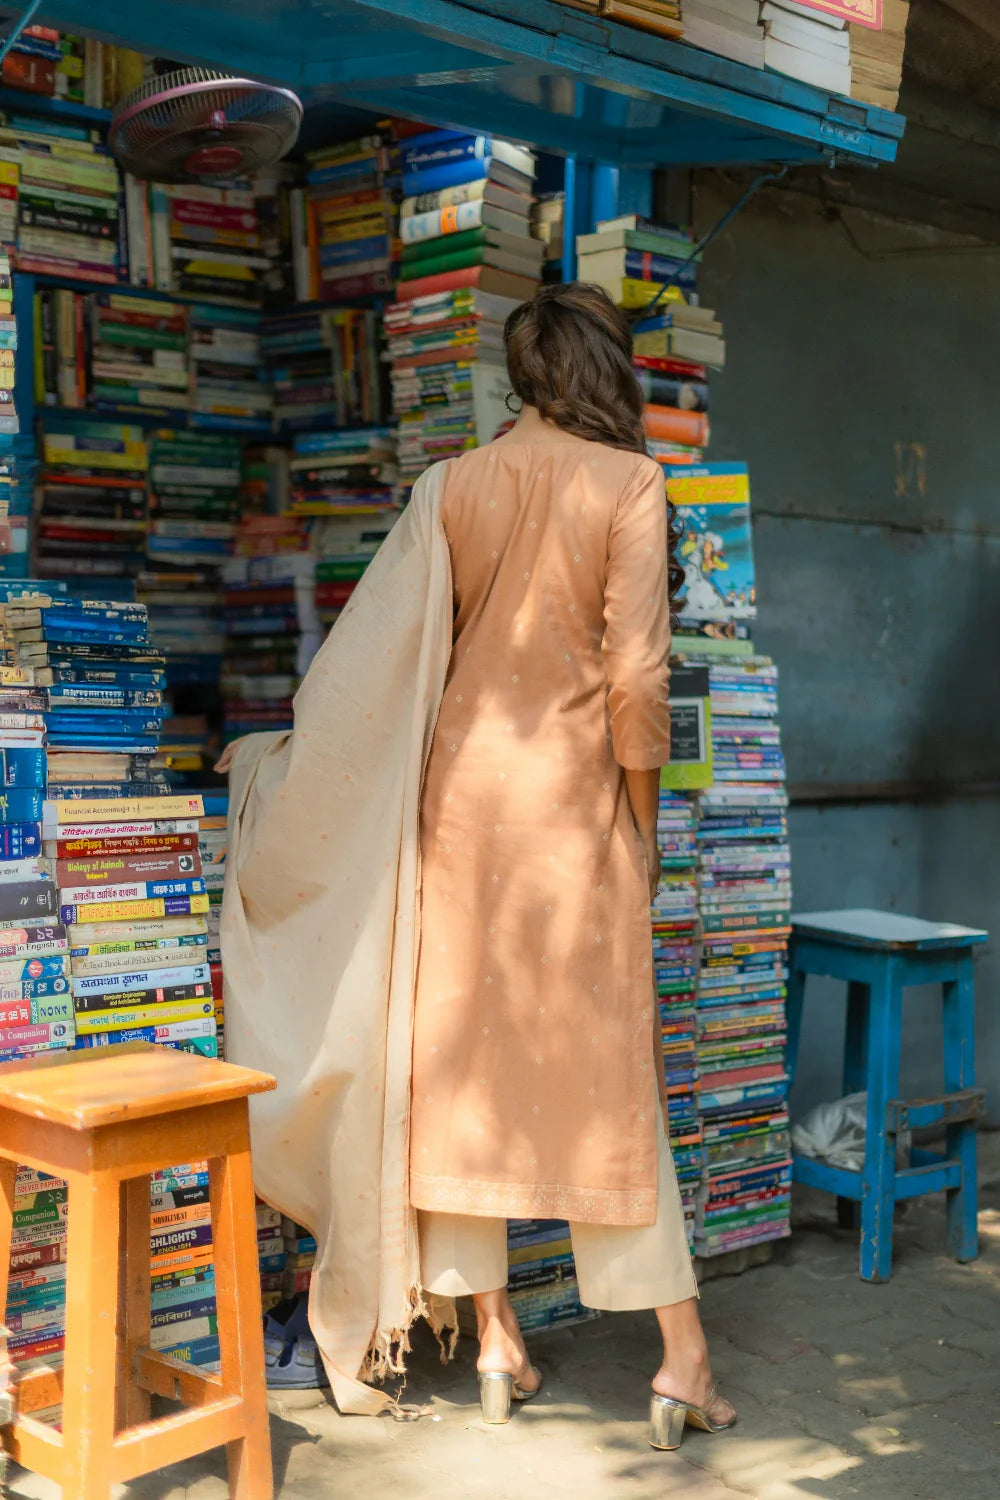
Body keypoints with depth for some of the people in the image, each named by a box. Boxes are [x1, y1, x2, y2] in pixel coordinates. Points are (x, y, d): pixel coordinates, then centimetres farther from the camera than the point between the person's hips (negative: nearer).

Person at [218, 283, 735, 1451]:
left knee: (466, 1053, 9)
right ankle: (683, 1362, 8)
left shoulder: (453, 486, 4)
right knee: (607, 1070, 3)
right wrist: (644, 822, 0)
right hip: (573, 794, -3)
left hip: (463, 782, 3)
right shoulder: (628, 483, -6)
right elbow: (636, 673, -11)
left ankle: (495, 1341, 17)